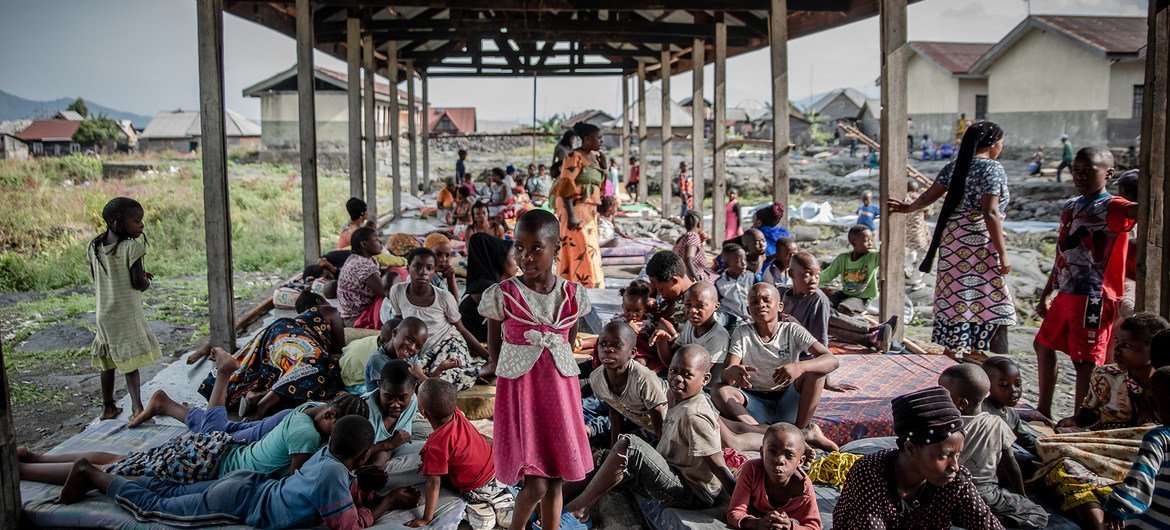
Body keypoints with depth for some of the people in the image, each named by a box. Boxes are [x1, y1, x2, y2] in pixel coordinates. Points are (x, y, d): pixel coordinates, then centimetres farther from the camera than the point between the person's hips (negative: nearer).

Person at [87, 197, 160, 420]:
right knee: (130, 362, 0)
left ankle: (108, 407, 25)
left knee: (108, 362, 16)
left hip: (103, 314, 6)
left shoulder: (94, 246, 3)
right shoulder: (131, 247, -19)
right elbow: (138, 283, -20)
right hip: (127, 314, -6)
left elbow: (96, 276, 13)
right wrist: (146, 282, 4)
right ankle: (136, 406, -8)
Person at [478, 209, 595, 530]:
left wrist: (549, 374, 7)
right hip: (519, 391, -3)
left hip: (561, 391, 3)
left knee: (555, 480, 11)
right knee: (536, 485, -6)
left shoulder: (573, 295, -1)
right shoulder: (502, 295, -9)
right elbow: (494, 351, 0)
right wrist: (524, 379, 3)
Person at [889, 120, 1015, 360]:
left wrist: (908, 208, 35)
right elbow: (990, 213, -17)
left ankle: (952, 351, 21)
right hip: (979, 242, -7)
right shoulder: (993, 169, -10)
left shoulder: (954, 166, 10)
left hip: (951, 237, 7)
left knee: (954, 295, 13)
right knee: (992, 302, -1)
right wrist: (1003, 254, -15)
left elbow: (928, 196, 15)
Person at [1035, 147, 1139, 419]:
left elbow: (1137, 210, -34)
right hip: (1065, 293, 10)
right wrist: (1045, 294, 23)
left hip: (1093, 297, -10)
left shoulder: (1111, 208, -10)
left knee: (1085, 360, -7)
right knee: (1044, 344, 21)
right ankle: (1044, 410, 35)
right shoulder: (1069, 207, 15)